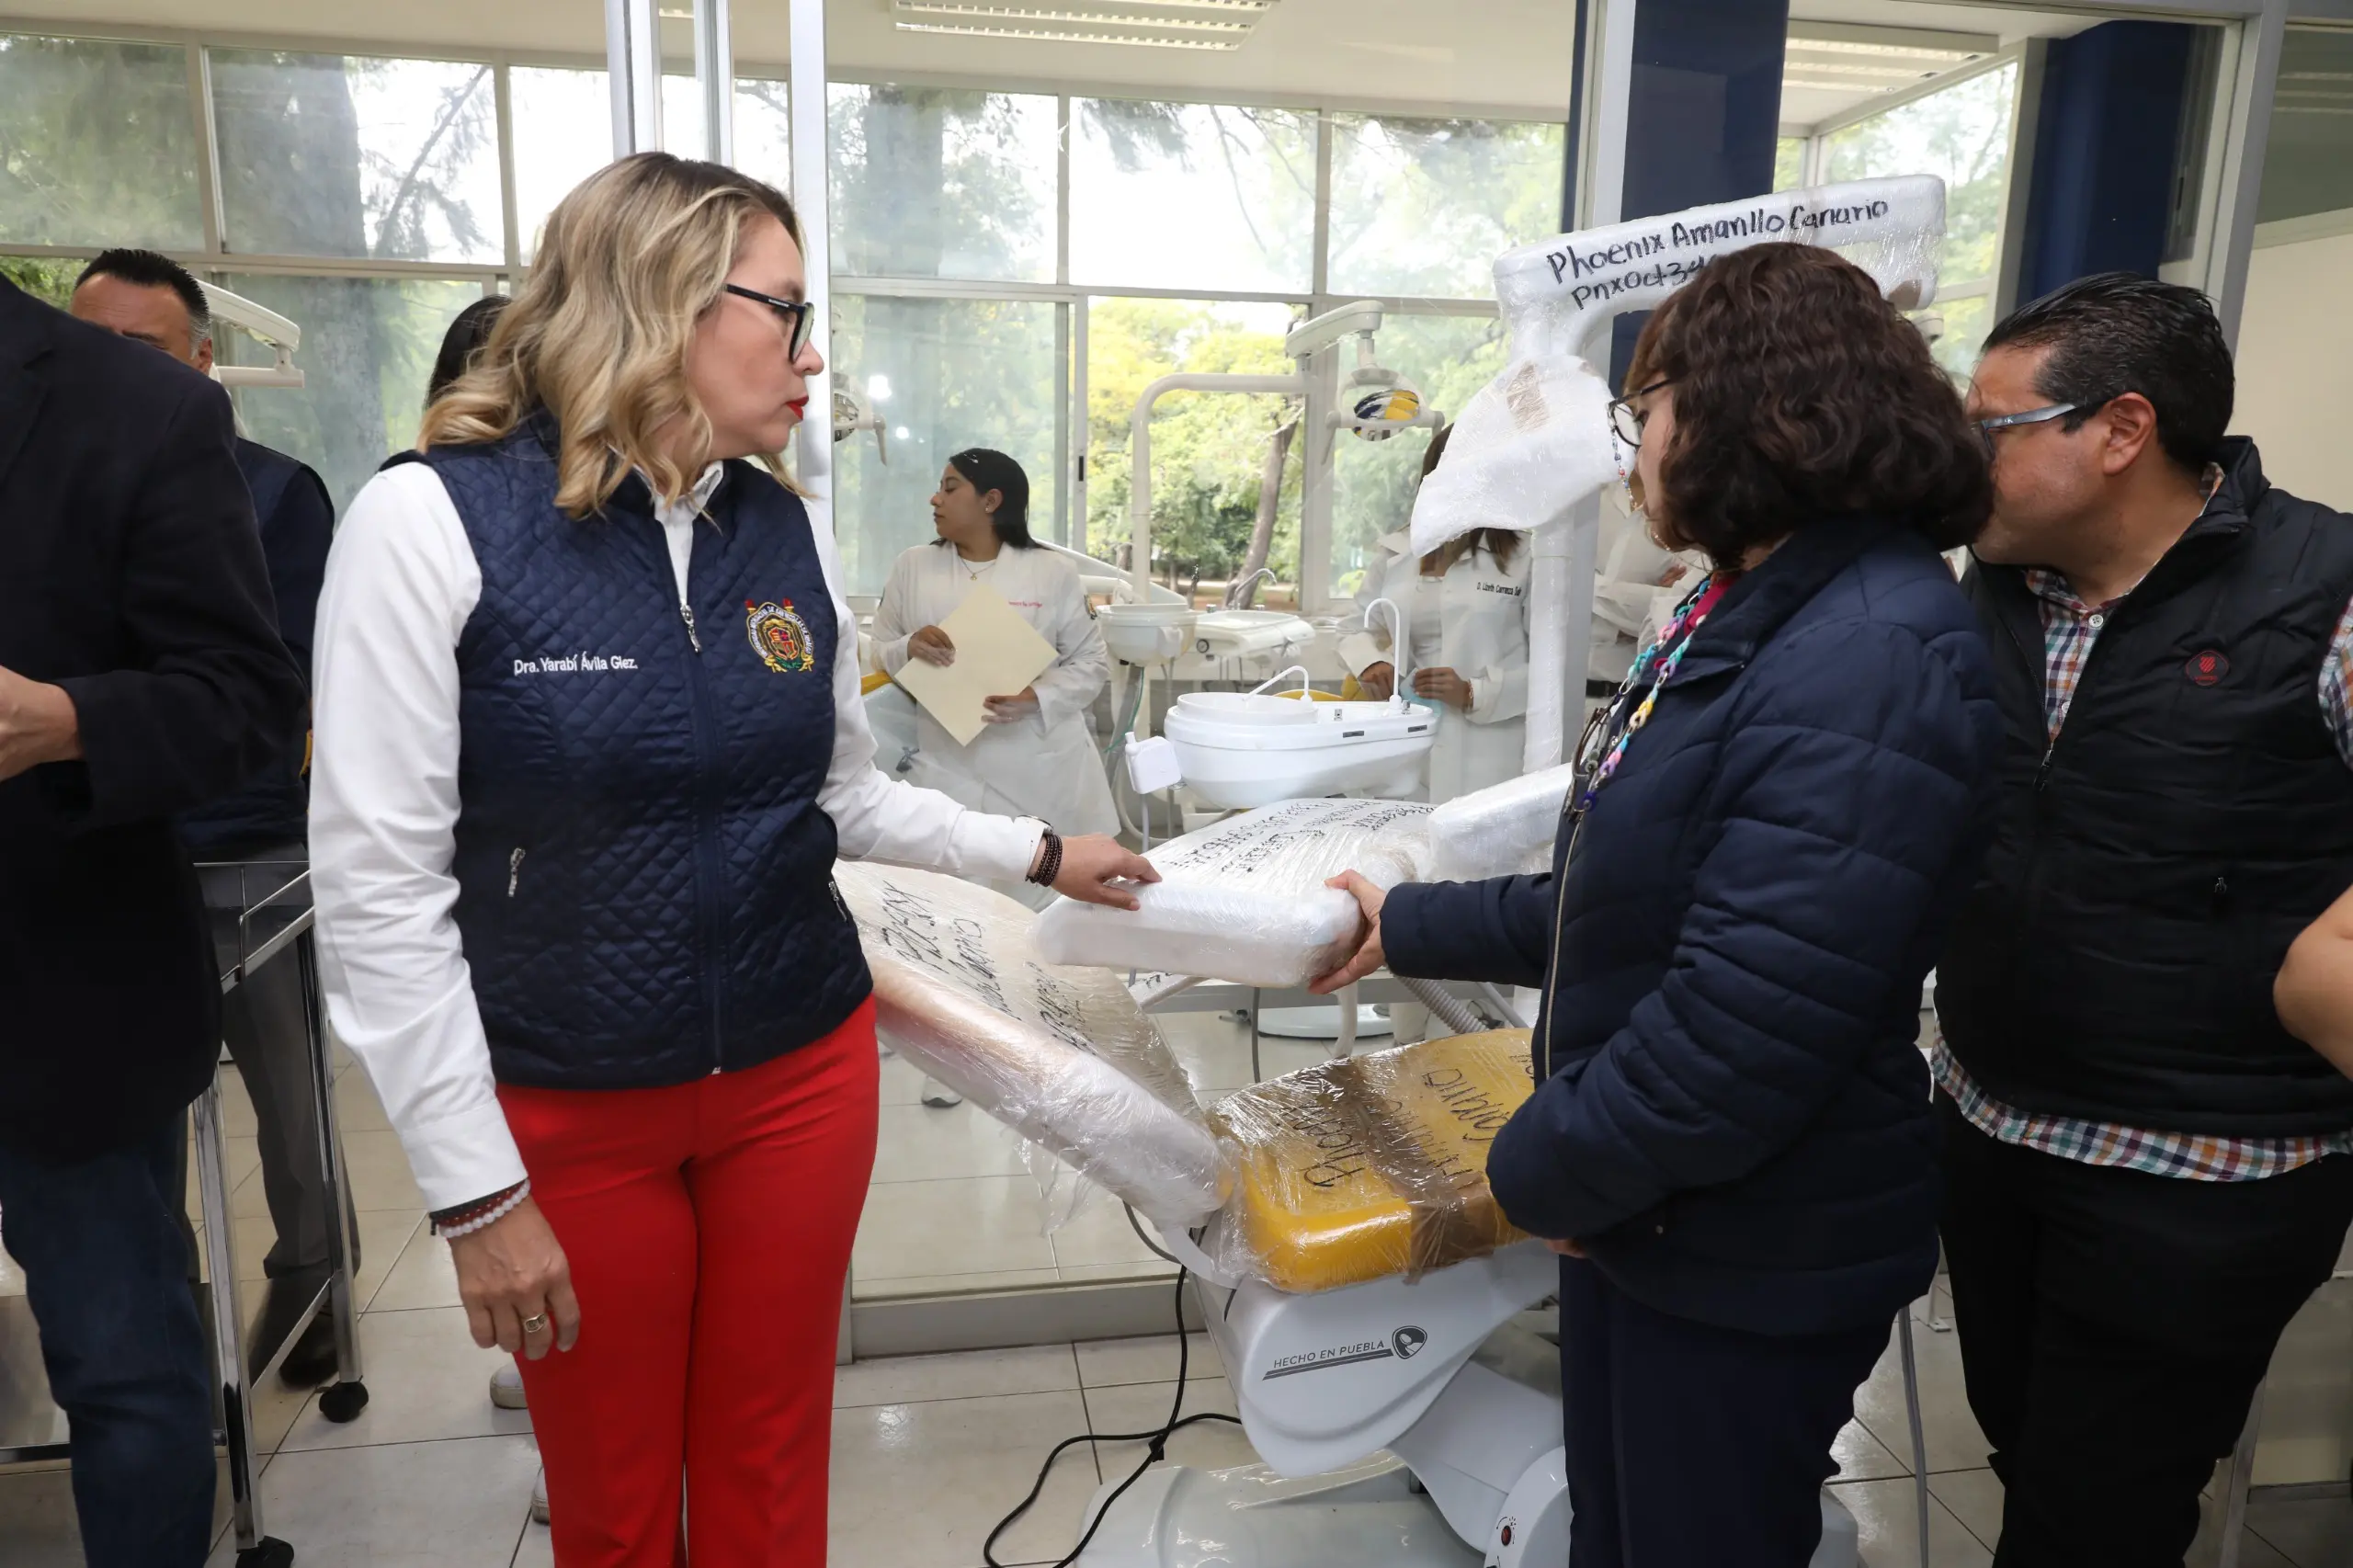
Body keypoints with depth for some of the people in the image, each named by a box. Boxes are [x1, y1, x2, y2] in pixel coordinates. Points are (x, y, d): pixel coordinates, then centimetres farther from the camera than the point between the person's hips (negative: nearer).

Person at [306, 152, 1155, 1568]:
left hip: (802, 1076, 4)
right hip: (569, 1114, -3)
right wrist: (476, 1189, -12)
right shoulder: (433, 520, -13)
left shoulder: (789, 533, 1)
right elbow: (378, 880, -13)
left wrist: (1039, 855, 6)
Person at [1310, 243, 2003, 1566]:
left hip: (1751, 1269, -9)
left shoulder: (1873, 663, -26)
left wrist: (1543, 1167, -15)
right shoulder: (1750, 620, 9)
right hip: (1637, 1214, 9)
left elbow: (1744, 1030, -30)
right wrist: (1411, 929, 15)